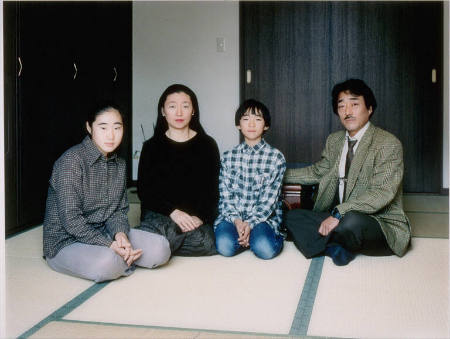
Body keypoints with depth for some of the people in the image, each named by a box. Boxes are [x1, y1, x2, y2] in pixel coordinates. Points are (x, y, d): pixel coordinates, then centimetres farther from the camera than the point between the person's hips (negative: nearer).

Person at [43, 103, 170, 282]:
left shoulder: (119, 164, 9)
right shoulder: (71, 160, -16)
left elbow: (119, 210, 8)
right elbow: (71, 219, -21)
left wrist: (120, 234, -16)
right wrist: (109, 245, -26)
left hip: (105, 234, 6)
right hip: (66, 241, -6)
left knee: (160, 249, -13)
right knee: (106, 264, -36)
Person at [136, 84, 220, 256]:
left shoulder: (207, 145, 14)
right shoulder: (152, 147, 13)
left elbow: (212, 190, 8)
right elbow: (144, 190, 4)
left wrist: (200, 217, -12)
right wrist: (173, 211, -13)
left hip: (197, 218, 2)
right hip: (159, 214, -2)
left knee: (205, 243, -35)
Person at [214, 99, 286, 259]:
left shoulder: (276, 157, 1)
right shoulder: (228, 157, 9)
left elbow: (270, 198, -6)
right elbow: (225, 195, 3)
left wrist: (250, 223, -19)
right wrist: (236, 220, -15)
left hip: (264, 216, -2)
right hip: (233, 216, 2)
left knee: (265, 249, -31)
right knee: (224, 246, -28)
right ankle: (247, 236, 2)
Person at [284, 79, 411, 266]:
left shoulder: (388, 144, -13)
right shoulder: (334, 140, 11)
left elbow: (382, 193, -22)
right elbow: (318, 172, 25)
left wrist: (340, 213, -30)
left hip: (380, 223, -7)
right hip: (338, 218, 7)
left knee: (351, 222, -39)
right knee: (292, 217, -5)